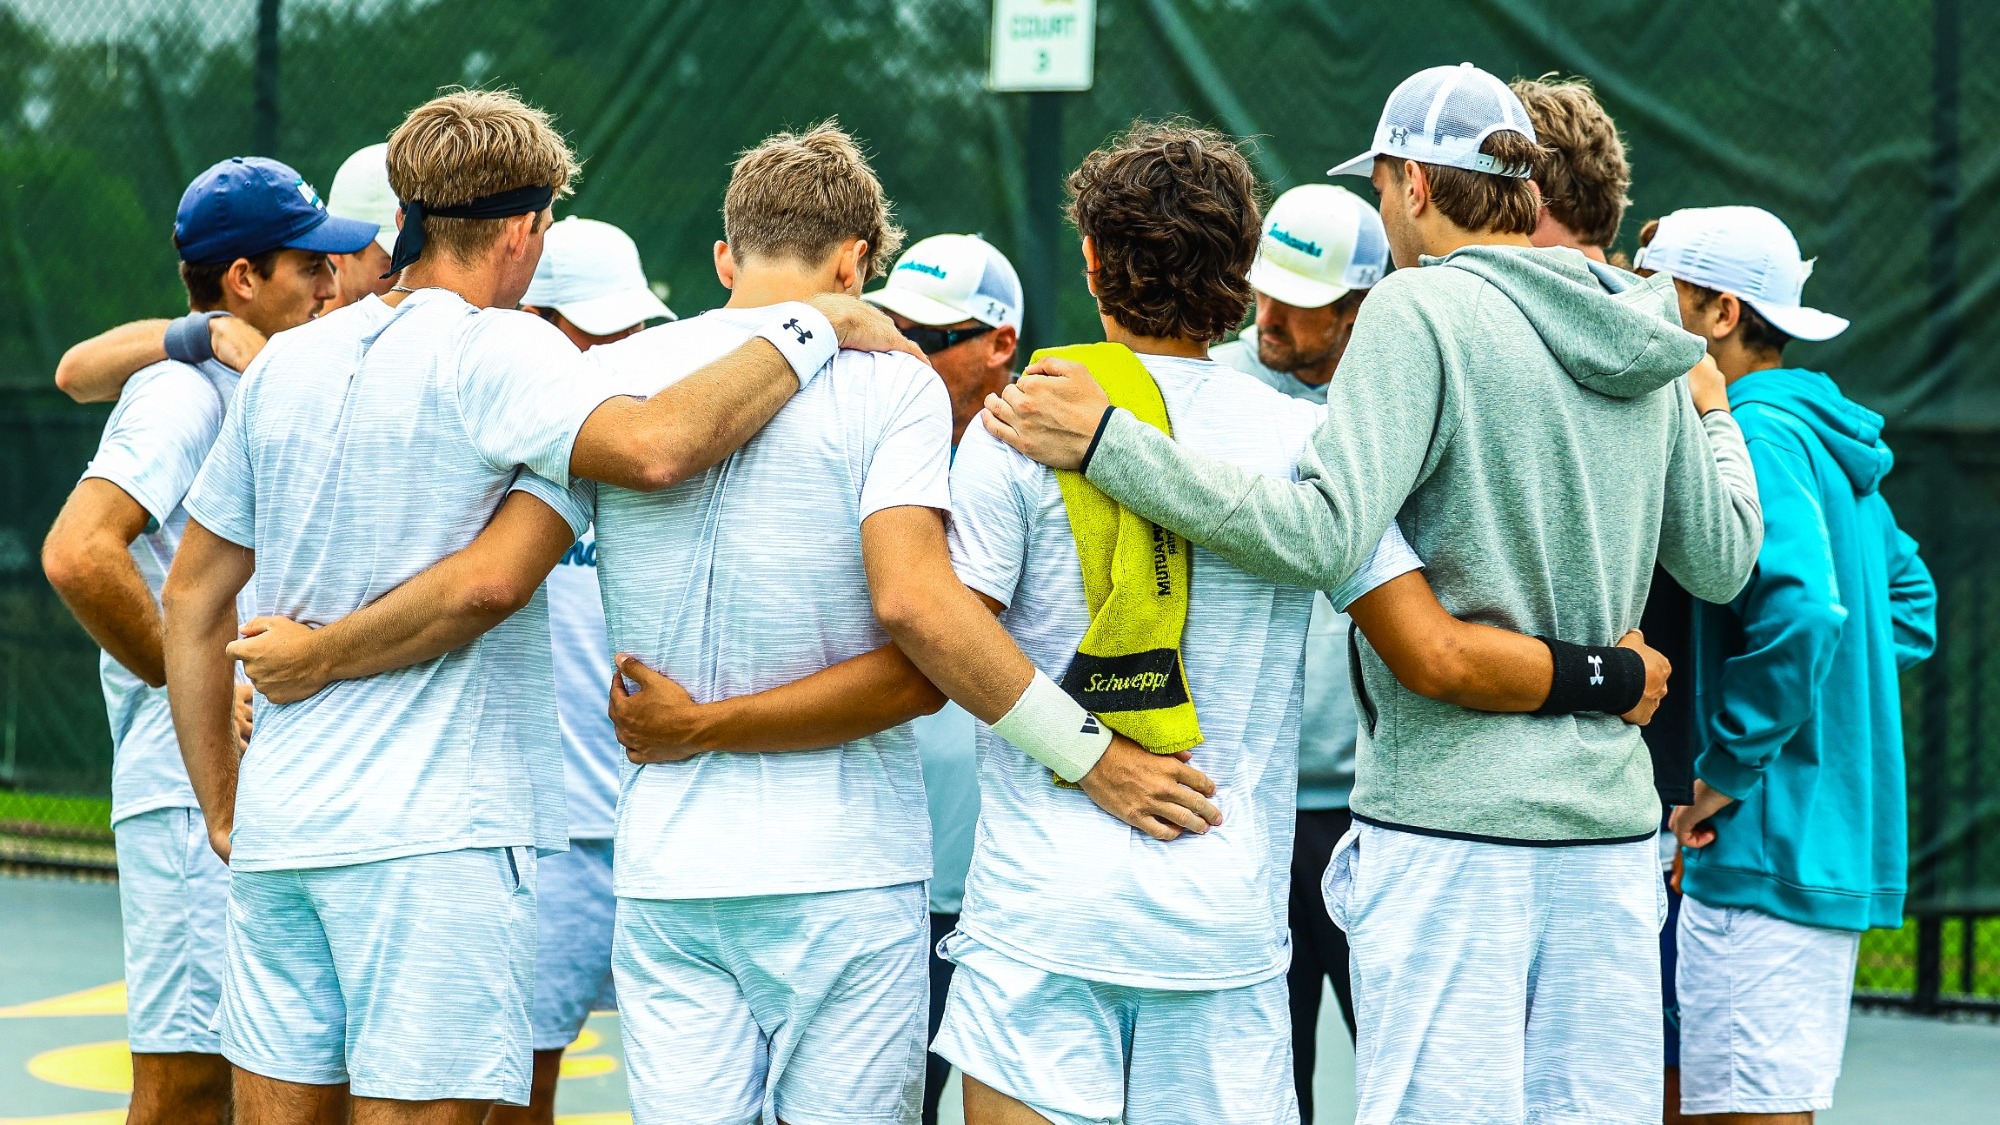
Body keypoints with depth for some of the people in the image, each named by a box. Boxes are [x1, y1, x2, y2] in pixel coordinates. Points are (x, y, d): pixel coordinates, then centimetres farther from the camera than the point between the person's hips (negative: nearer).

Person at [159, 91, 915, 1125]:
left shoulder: (285, 361, 13)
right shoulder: (496, 351, -9)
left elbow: (191, 598, 17)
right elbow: (653, 447, -28)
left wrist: (223, 812, 23)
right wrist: (816, 326, -16)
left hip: (280, 817, 7)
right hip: (434, 830, -7)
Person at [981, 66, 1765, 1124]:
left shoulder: (1421, 310, -9)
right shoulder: (1639, 340, 11)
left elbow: (1325, 537, -19)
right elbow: (1722, 560, 18)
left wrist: (1105, 440, -17)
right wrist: (1712, 414, 37)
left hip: (1450, 812, -7)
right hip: (1611, 817, 7)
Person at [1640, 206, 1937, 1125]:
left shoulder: (1756, 437, -15)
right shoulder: (1829, 440, 16)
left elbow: (1802, 609, -28)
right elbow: (1909, 605, 25)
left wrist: (1729, 769, -19)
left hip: (1769, 850, -10)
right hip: (1840, 837, 10)